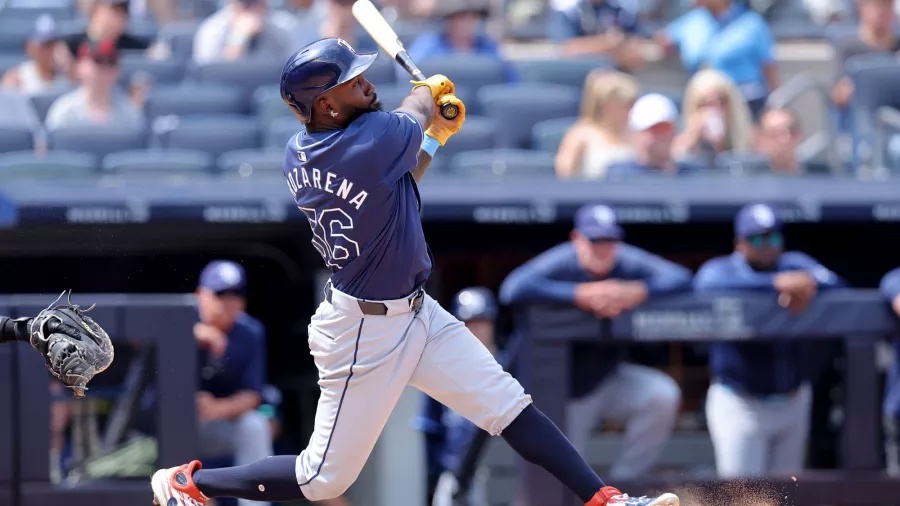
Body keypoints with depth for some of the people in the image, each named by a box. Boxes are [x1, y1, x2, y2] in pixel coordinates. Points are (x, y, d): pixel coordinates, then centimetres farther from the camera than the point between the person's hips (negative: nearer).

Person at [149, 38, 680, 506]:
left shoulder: (298, 154, -3)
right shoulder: (376, 137, -28)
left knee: (510, 404, 6)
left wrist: (434, 138, 15)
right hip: (368, 331, -9)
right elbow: (415, 111, -4)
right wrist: (430, 91, 18)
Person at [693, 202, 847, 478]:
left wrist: (808, 284, -32)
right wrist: (776, 284, -36)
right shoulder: (719, 270, -5)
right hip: (740, 403, -4)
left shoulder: (796, 264, 7)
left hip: (794, 401, 4)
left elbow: (835, 284, -9)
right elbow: (712, 287, -29)